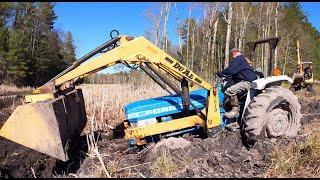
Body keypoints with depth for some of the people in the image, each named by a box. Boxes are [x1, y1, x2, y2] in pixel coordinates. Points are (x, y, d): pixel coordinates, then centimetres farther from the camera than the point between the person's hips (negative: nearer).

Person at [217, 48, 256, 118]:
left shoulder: (238, 59, -7)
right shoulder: (243, 59, 26)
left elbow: (230, 71, -17)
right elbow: (235, 72, 31)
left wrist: (219, 74, -5)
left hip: (247, 82, -12)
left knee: (229, 91, -30)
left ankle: (235, 110, -21)